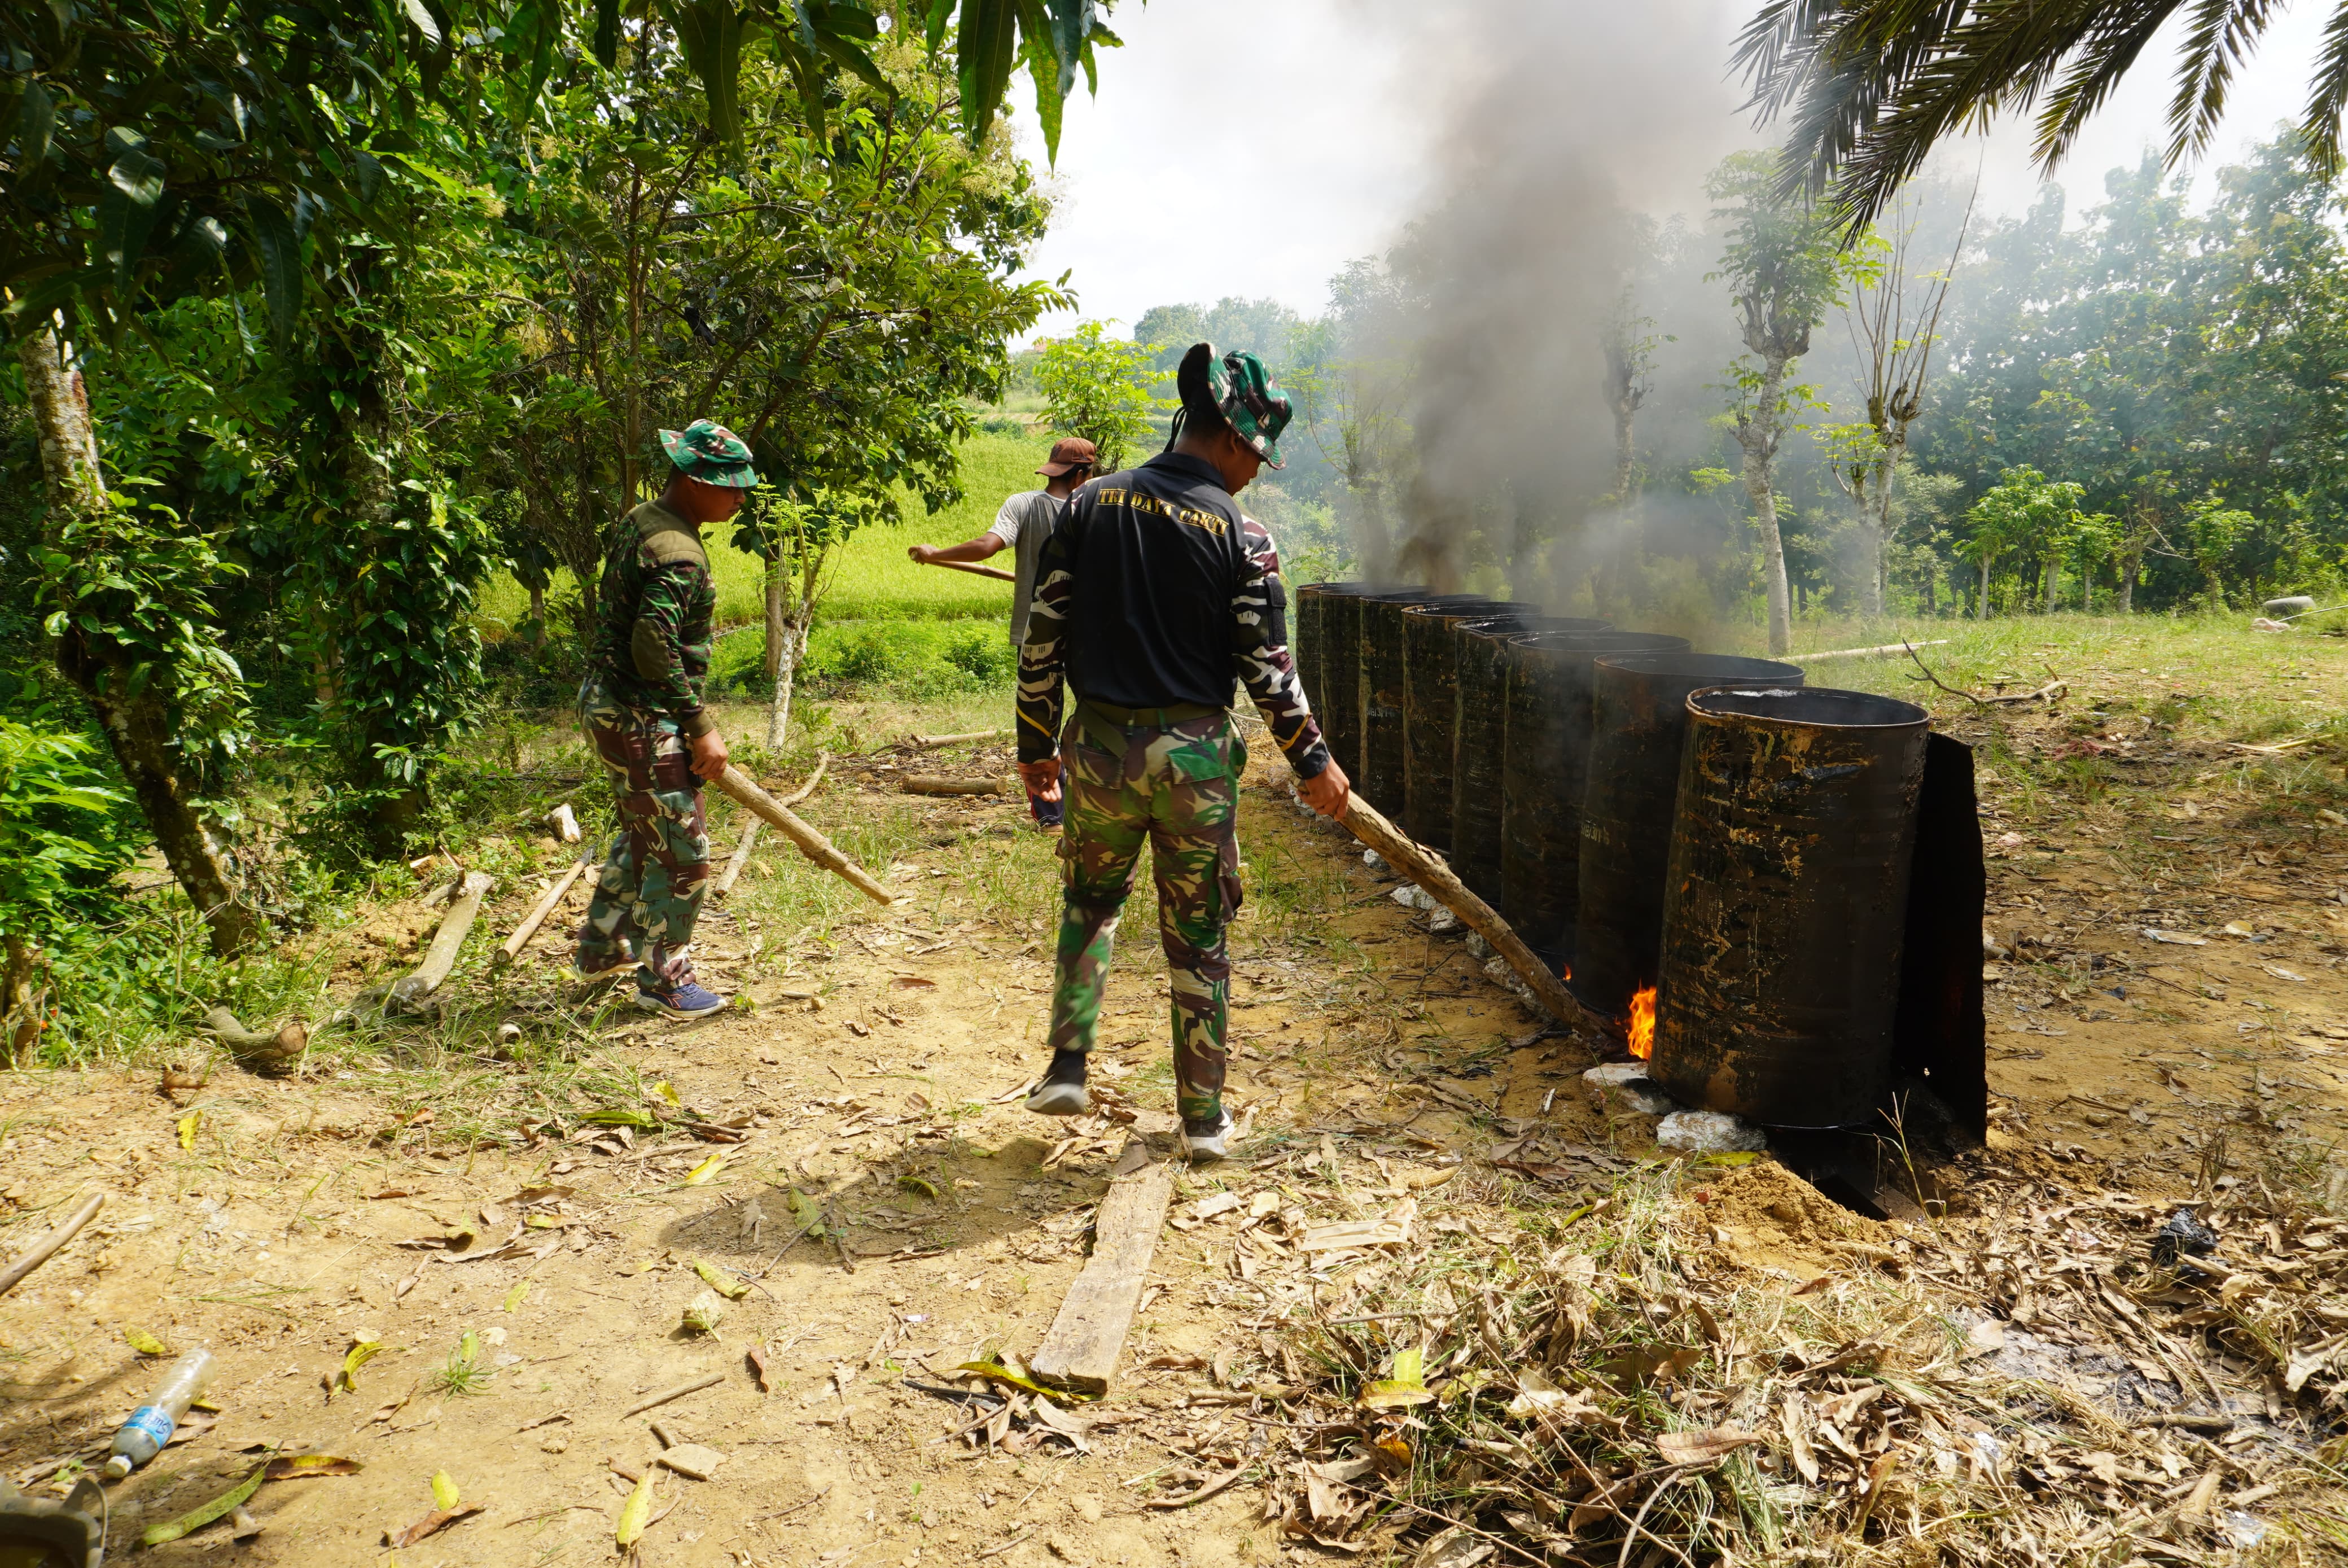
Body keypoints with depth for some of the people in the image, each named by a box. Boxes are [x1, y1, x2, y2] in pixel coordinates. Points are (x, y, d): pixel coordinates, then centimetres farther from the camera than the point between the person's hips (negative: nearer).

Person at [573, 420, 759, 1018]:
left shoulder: (639, 522, 10)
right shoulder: (678, 554, -22)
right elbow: (654, 648, -29)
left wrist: (689, 718, 20)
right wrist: (700, 729, -21)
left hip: (607, 704, 11)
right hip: (641, 721, -11)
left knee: (643, 834, 26)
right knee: (682, 854, 1)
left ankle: (600, 948, 40)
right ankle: (662, 981, 15)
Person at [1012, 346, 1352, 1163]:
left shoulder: (1091, 503, 2)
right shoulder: (1239, 532, -7)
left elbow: (1044, 636, 2)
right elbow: (1267, 664, -7)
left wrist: (1036, 743, 11)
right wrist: (1312, 761, 5)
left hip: (1099, 747, 2)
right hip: (1194, 755, -2)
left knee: (1089, 903, 25)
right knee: (1197, 939, 10)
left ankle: (1067, 1067, 16)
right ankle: (1203, 1118, 21)